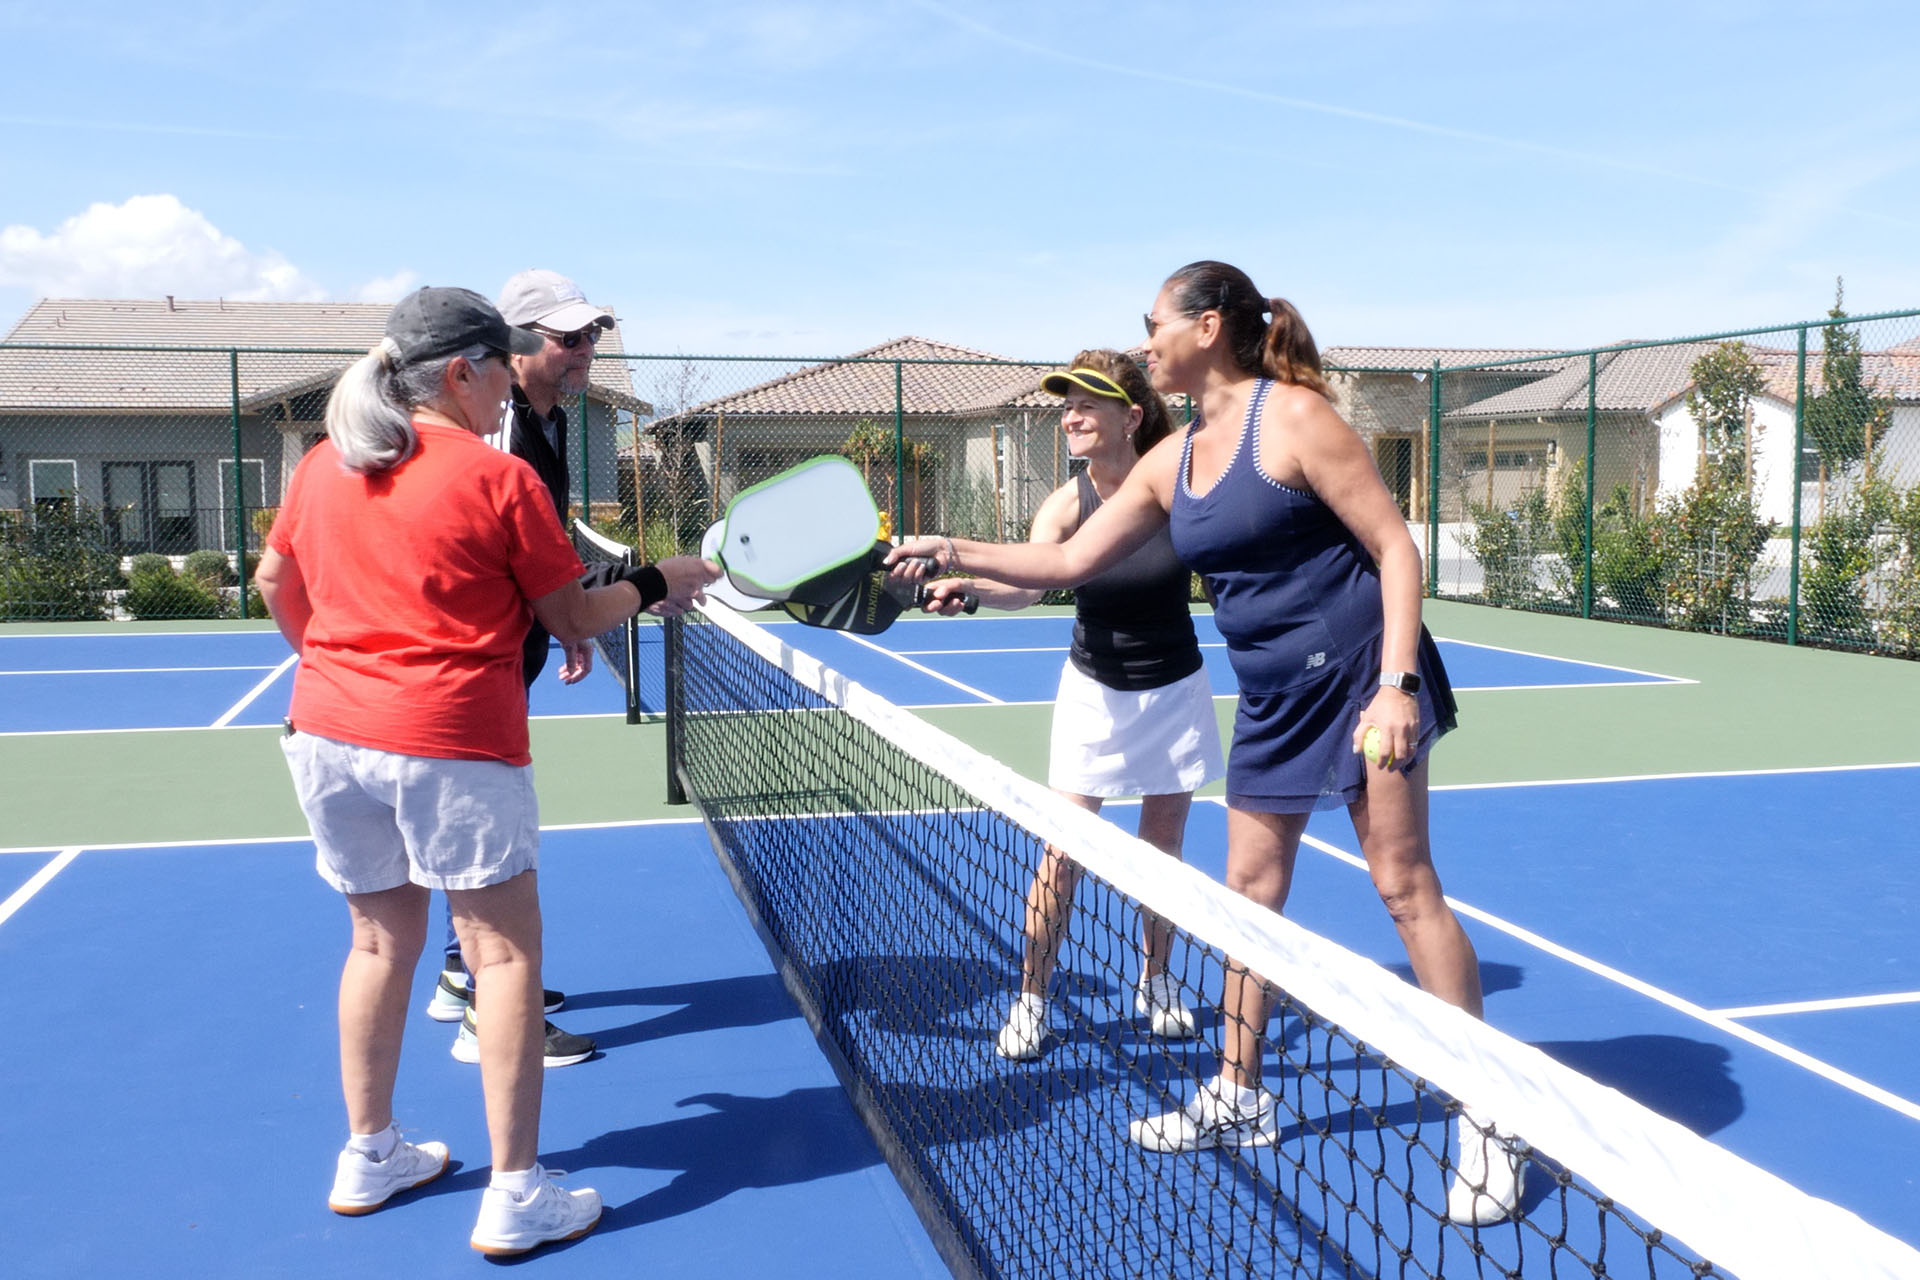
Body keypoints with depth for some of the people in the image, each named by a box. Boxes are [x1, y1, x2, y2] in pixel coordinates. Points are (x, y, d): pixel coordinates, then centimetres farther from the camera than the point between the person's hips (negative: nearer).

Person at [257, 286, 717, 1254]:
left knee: (381, 938, 20)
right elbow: (572, 621, -3)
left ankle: (368, 1157, 32)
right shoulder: (498, 477, -9)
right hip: (453, 746, -6)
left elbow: (277, 586, 20)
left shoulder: (322, 466, 8)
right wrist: (656, 585, 12)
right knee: (505, 952, 3)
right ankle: (514, 1198, 6)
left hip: (328, 736, 7)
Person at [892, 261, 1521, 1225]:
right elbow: (1071, 561, 13)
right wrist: (955, 552, 7)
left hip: (1362, 678, -8)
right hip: (1272, 701, 8)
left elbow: (1394, 545, -14)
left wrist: (1396, 684, -22)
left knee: (1404, 884, -5)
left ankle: (1487, 1122, 7)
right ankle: (1238, 1099, 26)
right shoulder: (1170, 461, 9)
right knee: (1248, 892, 11)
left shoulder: (1293, 416, -12)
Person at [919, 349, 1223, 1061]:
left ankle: (1155, 982, 31)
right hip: (1095, 695, -1)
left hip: (1175, 692, 1)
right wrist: (966, 586, -51)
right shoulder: (1067, 505, -15)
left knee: (1163, 849, 10)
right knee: (1063, 851, -6)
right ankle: (1032, 1001, 8)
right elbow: (1024, 582, -32)